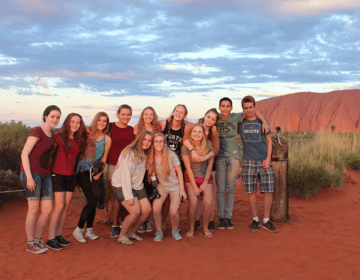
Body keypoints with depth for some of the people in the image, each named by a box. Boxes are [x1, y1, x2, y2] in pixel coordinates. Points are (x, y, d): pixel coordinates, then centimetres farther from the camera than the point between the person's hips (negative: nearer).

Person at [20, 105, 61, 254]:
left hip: (45, 174, 7)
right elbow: (24, 154, -13)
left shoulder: (51, 135, 12)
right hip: (31, 173, -7)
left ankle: (38, 239, 19)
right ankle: (30, 244, 10)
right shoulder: (37, 131, -10)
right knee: (34, 209, -2)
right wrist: (29, 177, -18)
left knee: (47, 209, 3)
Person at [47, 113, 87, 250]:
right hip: (58, 175, -6)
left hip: (70, 176, 6)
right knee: (59, 206, -9)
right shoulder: (59, 137, -7)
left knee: (66, 207, 6)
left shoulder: (79, 140, 9)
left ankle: (59, 236, 15)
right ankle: (50, 239, -3)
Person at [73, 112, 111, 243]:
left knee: (94, 202, 4)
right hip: (83, 170, -3)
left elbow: (104, 158, 6)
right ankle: (78, 229, 4)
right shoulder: (87, 133, -2)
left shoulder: (107, 139, 4)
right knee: (92, 201, -11)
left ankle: (89, 230, 18)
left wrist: (99, 173, -3)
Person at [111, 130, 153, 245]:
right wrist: (128, 196, -24)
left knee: (147, 210, -2)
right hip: (122, 186, -8)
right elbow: (125, 174, -21)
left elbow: (141, 172, 9)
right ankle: (122, 236, 1)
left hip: (137, 186, 8)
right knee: (136, 211, -19)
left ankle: (131, 233, 17)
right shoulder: (129, 152, -17)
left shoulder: (144, 154, 7)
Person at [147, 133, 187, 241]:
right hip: (161, 187, 2)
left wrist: (182, 190, -6)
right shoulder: (151, 157, -3)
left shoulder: (171, 155, -11)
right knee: (156, 208, -22)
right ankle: (159, 232, 3)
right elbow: (150, 174, 7)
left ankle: (175, 231, 16)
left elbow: (179, 172, -5)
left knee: (173, 212, -17)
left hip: (175, 187, -2)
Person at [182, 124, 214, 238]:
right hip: (191, 178, -1)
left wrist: (205, 182, -6)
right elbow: (188, 168, -9)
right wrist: (194, 186, -10)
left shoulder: (208, 145, -7)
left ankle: (205, 228, 6)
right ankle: (191, 228, 3)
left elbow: (210, 164, -2)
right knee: (193, 203, -19)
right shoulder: (186, 147, -11)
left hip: (206, 178, 1)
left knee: (208, 203, -17)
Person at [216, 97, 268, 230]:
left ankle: (228, 217, 12)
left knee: (230, 188, 5)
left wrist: (264, 122, -3)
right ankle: (221, 217, 10)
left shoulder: (236, 117, -1)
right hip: (220, 157, 0)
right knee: (220, 188, 1)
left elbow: (254, 112, 10)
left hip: (234, 157, 1)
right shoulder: (215, 119, -2)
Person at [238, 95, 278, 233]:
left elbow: (269, 141, 7)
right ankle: (255, 220, 16)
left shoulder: (262, 122, 6)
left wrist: (268, 159, -3)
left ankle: (266, 221, 9)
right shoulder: (240, 123, 7)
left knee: (268, 191, -2)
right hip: (248, 161, 0)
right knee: (251, 191, 2)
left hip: (264, 161, 0)